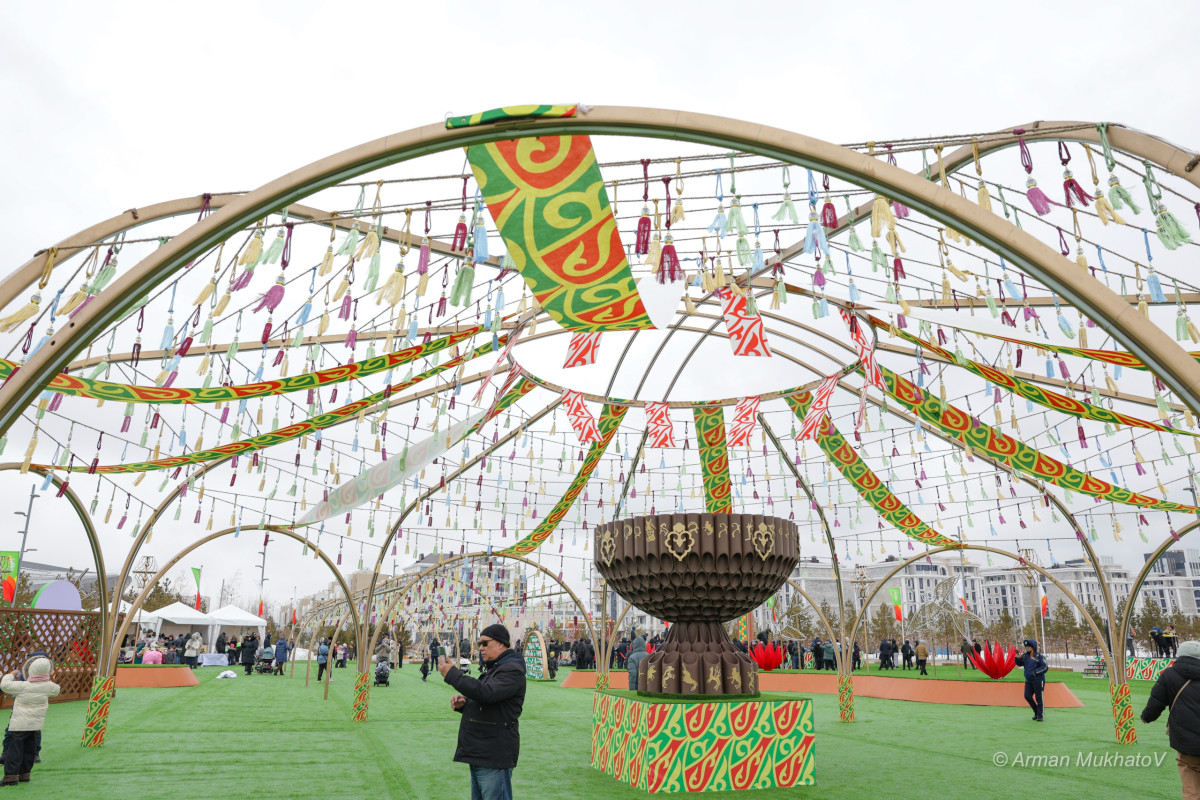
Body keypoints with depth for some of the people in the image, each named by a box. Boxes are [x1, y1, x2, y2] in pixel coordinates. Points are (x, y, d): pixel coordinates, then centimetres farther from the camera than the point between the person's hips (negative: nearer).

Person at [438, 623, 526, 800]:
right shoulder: (493, 668, 19)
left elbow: (487, 693, -29)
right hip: (478, 754, 10)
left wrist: (452, 674, -25)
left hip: (494, 758, -10)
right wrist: (463, 703, 4)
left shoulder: (512, 669, -14)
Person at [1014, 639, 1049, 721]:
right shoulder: (1025, 656, 9)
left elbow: (1045, 668, -11)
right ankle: (1036, 712, 21)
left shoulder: (1039, 656, -9)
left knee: (1039, 698, -1)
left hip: (1038, 680, -6)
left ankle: (1040, 716, 10)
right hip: (1028, 680, 6)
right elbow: (1019, 664, 12)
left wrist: (1035, 672, -18)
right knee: (1027, 696, 2)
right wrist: (1018, 658, -8)